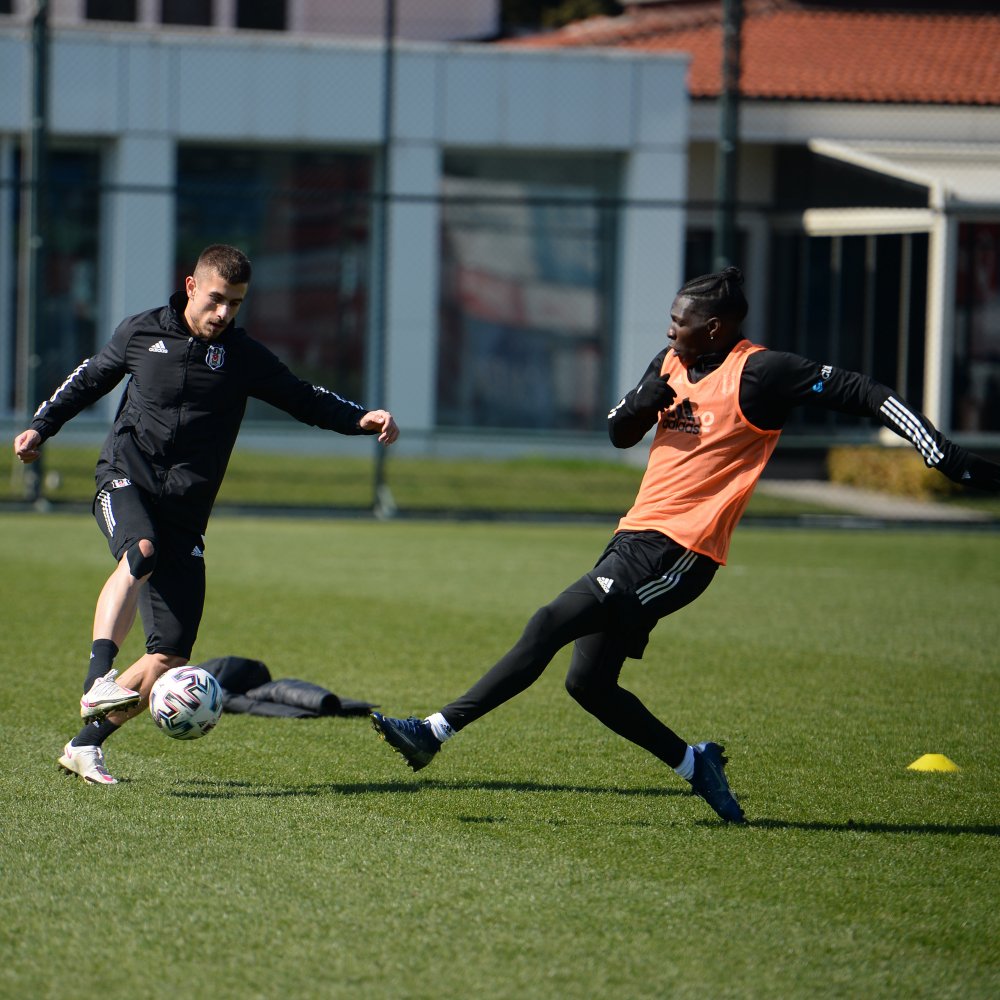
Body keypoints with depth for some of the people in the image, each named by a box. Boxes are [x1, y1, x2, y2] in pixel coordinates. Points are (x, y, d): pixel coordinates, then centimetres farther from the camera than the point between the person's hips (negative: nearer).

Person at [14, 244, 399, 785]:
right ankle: (97, 680, -48)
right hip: (127, 478, -2)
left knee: (172, 652, -5)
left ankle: (86, 744, 8)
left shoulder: (243, 357, 6)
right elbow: (90, 379, 22)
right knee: (141, 551, -38)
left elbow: (304, 399, 6)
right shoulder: (142, 332, 6)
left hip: (185, 508, 2)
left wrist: (362, 419, -10)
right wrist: (41, 426, 19)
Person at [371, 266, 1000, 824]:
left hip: (679, 553, -9)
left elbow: (862, 394, -13)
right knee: (589, 682, 7)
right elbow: (619, 434, 22)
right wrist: (643, 403, -3)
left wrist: (949, 458, -18)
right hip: (637, 538, 9)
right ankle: (695, 764, 19)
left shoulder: (760, 374, -11)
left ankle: (437, 730, -16)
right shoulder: (672, 361, 13)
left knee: (551, 624, -17)